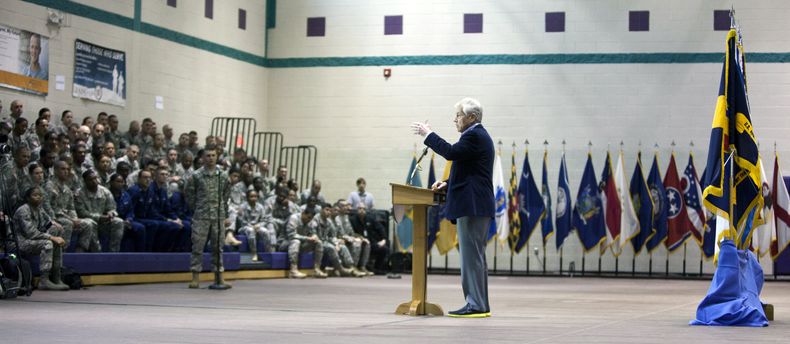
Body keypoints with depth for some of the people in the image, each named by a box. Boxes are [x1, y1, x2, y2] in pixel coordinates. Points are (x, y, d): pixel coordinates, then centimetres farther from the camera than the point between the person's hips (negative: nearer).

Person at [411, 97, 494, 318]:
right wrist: (448, 183, 13)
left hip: (472, 206, -11)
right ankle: (480, 305, 14)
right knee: (476, 256, 11)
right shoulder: (478, 135, 22)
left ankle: (475, 305, -9)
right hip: (477, 205, 11)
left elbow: (451, 152, -23)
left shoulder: (474, 135, -11)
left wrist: (428, 134, -12)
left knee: (471, 255, -10)